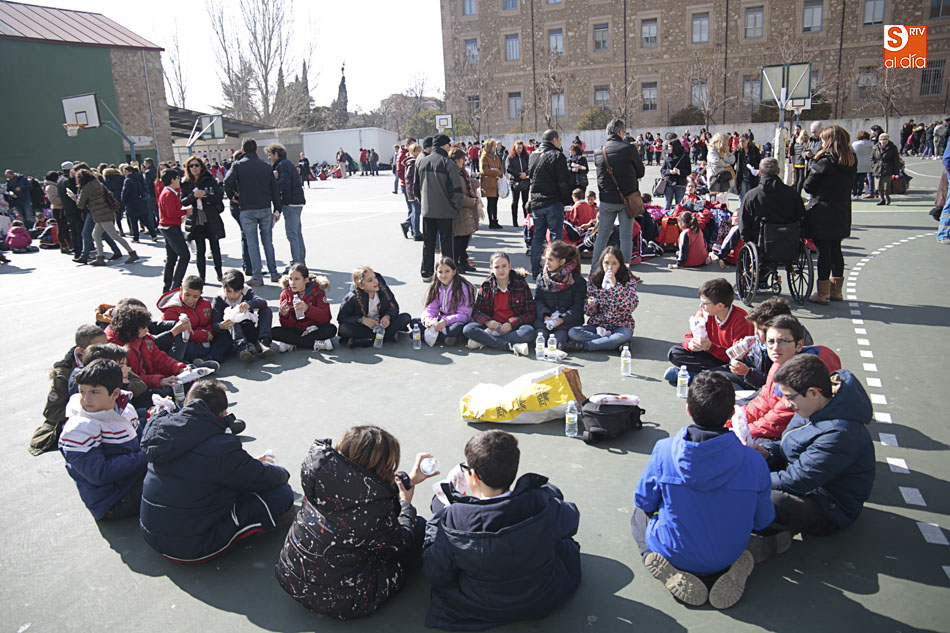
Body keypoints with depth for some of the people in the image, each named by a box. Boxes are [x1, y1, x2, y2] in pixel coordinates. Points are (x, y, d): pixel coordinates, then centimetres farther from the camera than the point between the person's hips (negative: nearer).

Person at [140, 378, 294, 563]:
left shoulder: (162, 426, -2)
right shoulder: (220, 448, -25)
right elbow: (263, 478, -11)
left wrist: (250, 463, 23)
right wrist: (283, 473, 13)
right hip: (192, 549, -8)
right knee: (282, 493, -5)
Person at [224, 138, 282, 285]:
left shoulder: (238, 165, -2)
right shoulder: (266, 166, 7)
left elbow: (228, 182, -17)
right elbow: (275, 189, 8)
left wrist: (233, 196, 3)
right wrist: (277, 210, 14)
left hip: (247, 210, -2)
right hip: (265, 209, 3)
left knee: (252, 243, 2)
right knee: (268, 241, 12)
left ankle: (257, 276, 2)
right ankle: (273, 273, 14)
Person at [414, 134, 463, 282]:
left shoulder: (421, 162, 5)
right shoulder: (448, 163, -13)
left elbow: (416, 188, 12)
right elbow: (456, 191, -15)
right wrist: (457, 207, -1)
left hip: (427, 210, 5)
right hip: (445, 210, -5)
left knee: (428, 242, 13)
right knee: (447, 243, 5)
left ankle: (426, 274, 19)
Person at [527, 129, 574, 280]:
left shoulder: (532, 156, 10)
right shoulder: (557, 156, -11)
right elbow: (564, 181, -13)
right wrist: (567, 200, -3)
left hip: (536, 203, 6)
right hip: (553, 202, -6)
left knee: (537, 237, 12)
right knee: (556, 236, 0)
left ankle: (535, 271, 15)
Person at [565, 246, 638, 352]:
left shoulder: (628, 281, -3)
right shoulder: (594, 281, 4)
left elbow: (631, 306, -19)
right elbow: (589, 313, 6)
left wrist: (615, 285, -22)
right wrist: (590, 305, -18)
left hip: (620, 326, -3)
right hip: (597, 325, 3)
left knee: (625, 335, -38)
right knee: (572, 332, -22)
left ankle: (582, 346, -26)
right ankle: (613, 342, -22)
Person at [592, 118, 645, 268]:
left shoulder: (598, 153, -1)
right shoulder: (630, 149, -10)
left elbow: (601, 176, 9)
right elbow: (641, 172, 0)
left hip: (606, 200, 3)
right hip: (627, 199, -3)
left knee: (602, 234, 13)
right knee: (626, 236, 4)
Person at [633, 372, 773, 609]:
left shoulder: (664, 450, -22)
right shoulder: (753, 460, -20)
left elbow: (644, 502, -6)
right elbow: (762, 521, -5)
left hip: (673, 553, -1)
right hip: (727, 557, 2)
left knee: (639, 516, 29)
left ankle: (669, 573, 1)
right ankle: (738, 570, 4)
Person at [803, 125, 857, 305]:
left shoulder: (824, 160, -14)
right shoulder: (850, 162, 6)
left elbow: (808, 186, -10)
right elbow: (850, 184, 15)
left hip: (822, 214, -7)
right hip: (841, 214, 7)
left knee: (824, 251, -2)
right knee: (836, 250, 15)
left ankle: (823, 293, 3)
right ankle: (836, 290, 23)